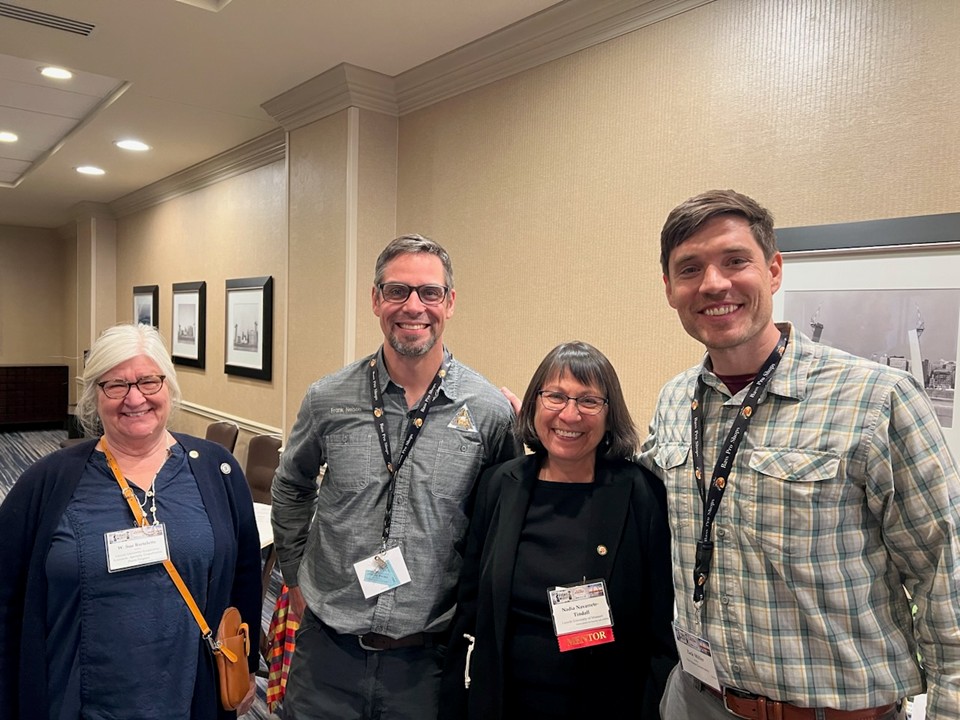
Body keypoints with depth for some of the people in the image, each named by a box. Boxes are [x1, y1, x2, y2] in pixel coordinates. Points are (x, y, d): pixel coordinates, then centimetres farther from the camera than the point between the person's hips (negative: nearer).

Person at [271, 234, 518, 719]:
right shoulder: (328, 399, -5)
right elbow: (291, 488, 12)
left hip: (426, 656, -1)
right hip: (327, 647, 2)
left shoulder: (491, 411, -10)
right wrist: (295, 577, 11)